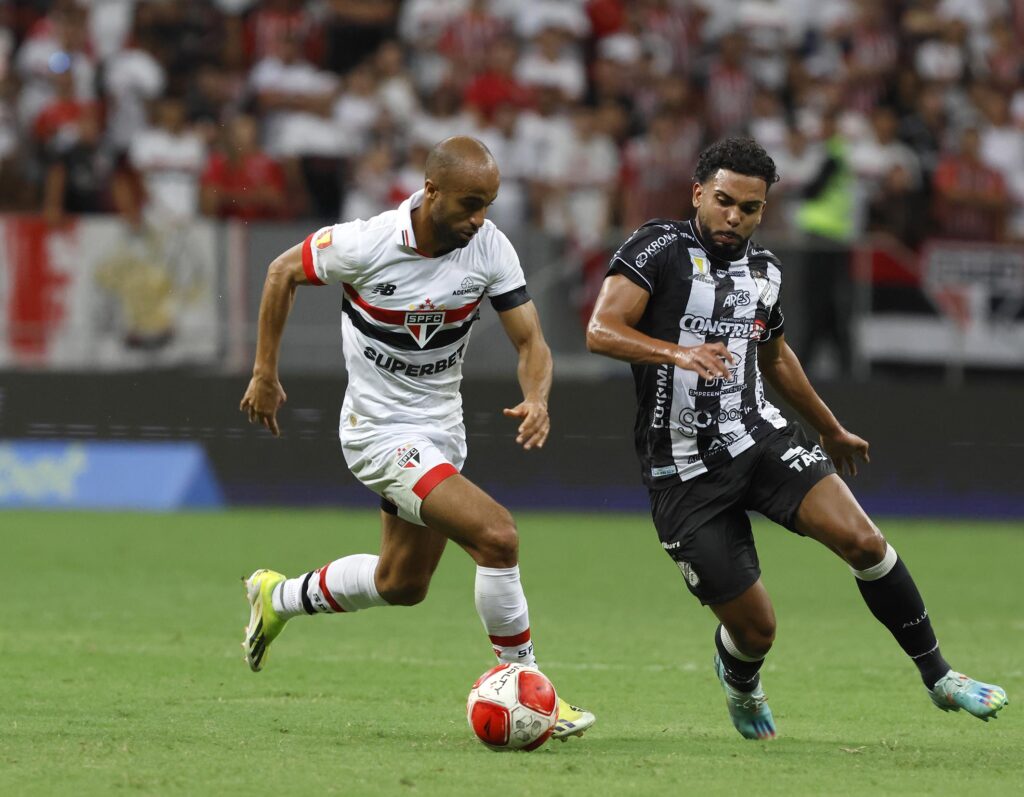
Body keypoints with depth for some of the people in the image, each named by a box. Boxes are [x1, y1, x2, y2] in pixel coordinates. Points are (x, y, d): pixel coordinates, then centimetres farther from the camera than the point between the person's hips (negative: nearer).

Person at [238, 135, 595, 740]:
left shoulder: (490, 248, -12)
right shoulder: (366, 245, -22)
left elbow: (530, 340, -10)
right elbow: (283, 272, -4)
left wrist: (537, 399, -31)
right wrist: (266, 375, 1)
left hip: (442, 429, 7)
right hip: (383, 433, -7)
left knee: (402, 584, 22)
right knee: (497, 536, -22)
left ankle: (280, 598, 46)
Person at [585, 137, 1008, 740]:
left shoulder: (765, 271, 10)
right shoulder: (660, 248, -8)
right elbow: (602, 330, -20)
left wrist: (832, 431, 39)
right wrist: (677, 353, -36)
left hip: (761, 438, 4)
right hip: (685, 471, -4)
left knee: (861, 539, -19)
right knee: (754, 627, -4)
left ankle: (939, 677, -4)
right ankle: (740, 684, 36)